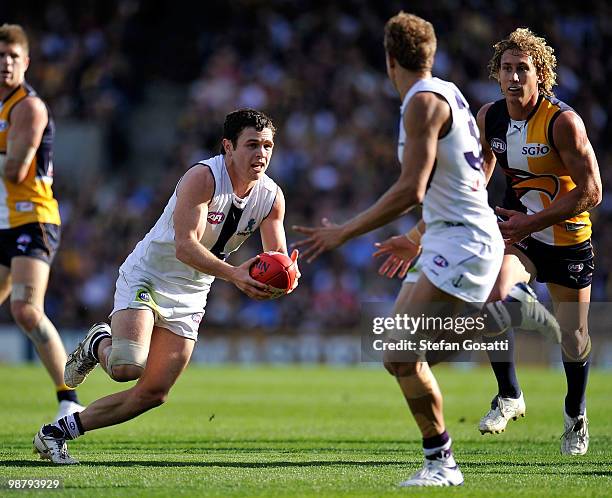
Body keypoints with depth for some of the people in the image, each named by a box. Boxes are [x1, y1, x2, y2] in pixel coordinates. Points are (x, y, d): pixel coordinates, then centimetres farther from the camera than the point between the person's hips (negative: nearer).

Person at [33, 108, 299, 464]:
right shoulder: (203, 177, -23)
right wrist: (233, 275, -44)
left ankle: (58, 432, 13)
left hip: (189, 299, 7)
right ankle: (99, 344, 8)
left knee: (154, 393, 1)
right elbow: (185, 246, -32)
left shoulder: (272, 197, -3)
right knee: (127, 368, -29)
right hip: (146, 278, -7)